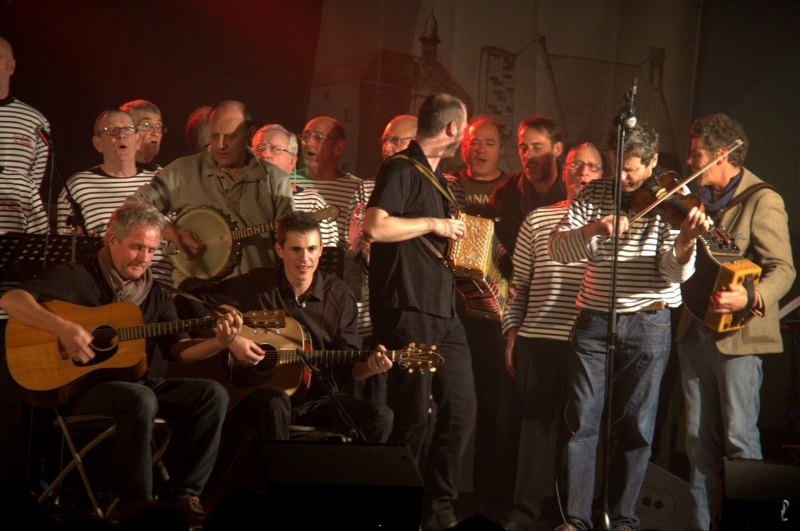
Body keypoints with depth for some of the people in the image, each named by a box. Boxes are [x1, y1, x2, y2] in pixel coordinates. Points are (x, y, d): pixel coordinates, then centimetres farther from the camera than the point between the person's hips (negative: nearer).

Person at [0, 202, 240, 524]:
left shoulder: (155, 295, 15)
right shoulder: (79, 277, -3)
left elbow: (179, 350, 4)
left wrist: (218, 342, -16)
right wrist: (63, 329, -28)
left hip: (143, 382, 6)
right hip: (80, 384, -6)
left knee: (213, 394, -16)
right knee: (140, 399, -38)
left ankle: (181, 495, -12)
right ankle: (136, 504, -26)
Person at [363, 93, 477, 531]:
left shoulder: (438, 179, 20)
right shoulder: (401, 170, -8)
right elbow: (374, 227, -23)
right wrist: (433, 224, -15)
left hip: (443, 312, 9)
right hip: (406, 311, -9)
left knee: (460, 410, 7)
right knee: (413, 417, -5)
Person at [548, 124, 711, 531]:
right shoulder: (594, 196, 3)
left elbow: (677, 272, -13)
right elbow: (558, 249, -7)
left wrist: (685, 242, -34)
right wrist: (595, 228, -24)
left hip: (649, 326, -1)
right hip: (595, 322, 2)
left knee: (637, 427, 4)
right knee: (581, 421, -1)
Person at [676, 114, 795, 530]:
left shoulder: (761, 201, -9)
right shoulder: (702, 199, 15)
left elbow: (783, 270, -16)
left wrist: (750, 299, -31)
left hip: (738, 334, -8)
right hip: (696, 333, 8)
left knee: (739, 437, -6)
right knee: (700, 439, 9)